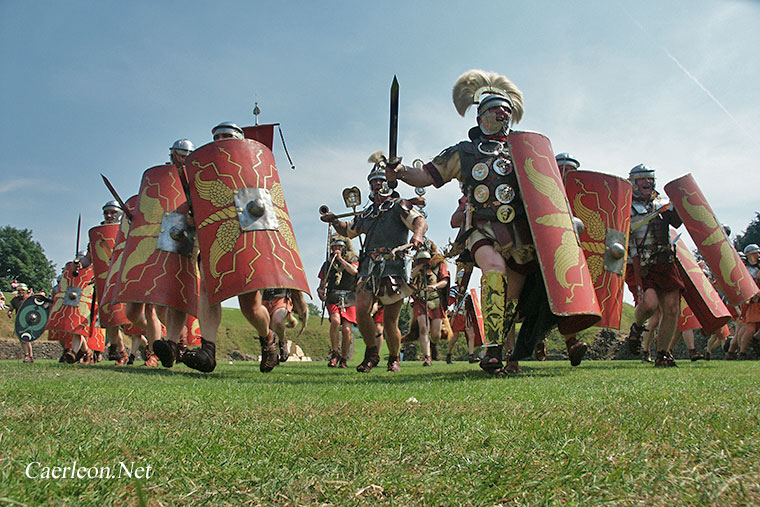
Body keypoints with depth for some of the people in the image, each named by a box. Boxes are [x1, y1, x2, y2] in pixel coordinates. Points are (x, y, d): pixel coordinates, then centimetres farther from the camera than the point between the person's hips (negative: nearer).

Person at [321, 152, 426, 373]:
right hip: (369, 268, 5)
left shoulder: (399, 205, 8)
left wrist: (417, 235, -30)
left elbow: (420, 221, -9)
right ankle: (372, 352, 5)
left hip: (393, 267, -4)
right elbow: (348, 231, 39)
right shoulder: (366, 214, 24)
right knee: (361, 310, -15)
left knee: (390, 320, -3)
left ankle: (394, 358, 19)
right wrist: (334, 221, 21)